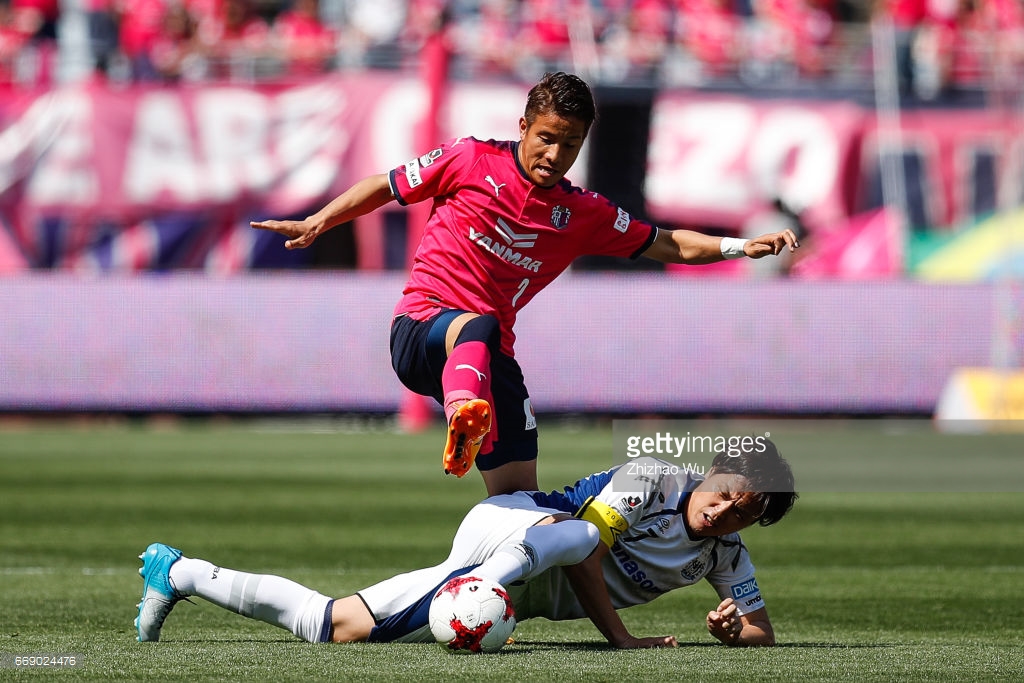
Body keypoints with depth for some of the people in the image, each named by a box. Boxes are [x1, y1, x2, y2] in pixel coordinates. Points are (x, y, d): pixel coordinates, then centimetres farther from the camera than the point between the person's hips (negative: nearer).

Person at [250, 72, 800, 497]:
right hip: (421, 326, -5)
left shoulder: (582, 214, 11)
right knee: (477, 326, -43)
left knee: (519, 496, -3)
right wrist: (316, 224, 6)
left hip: (492, 356, 5)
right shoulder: (471, 161, 1)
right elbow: (386, 187, 11)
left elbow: (669, 245, 14)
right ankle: (465, 422, -73)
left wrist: (741, 246, 2)